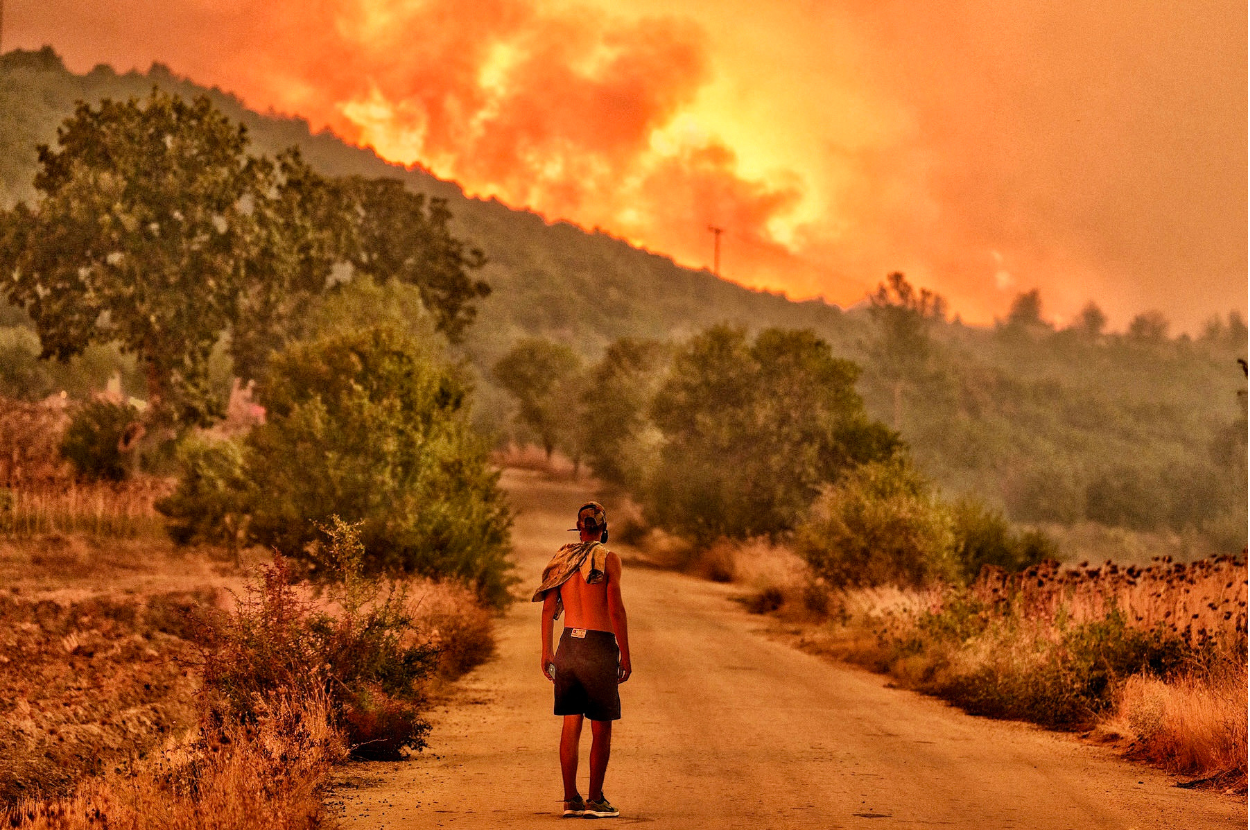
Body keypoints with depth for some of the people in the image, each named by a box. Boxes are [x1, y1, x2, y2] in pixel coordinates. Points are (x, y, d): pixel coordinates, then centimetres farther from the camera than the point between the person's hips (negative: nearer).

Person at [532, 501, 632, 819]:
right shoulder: (608, 559, -6)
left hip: (569, 643, 5)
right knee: (601, 727, 1)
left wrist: (547, 652, 14)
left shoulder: (562, 557, 10)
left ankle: (570, 798, 8)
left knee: (571, 724, 8)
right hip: (599, 646, -5)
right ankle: (595, 799, 0)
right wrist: (625, 656, -7)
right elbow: (616, 609, -11)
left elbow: (548, 608, 8)